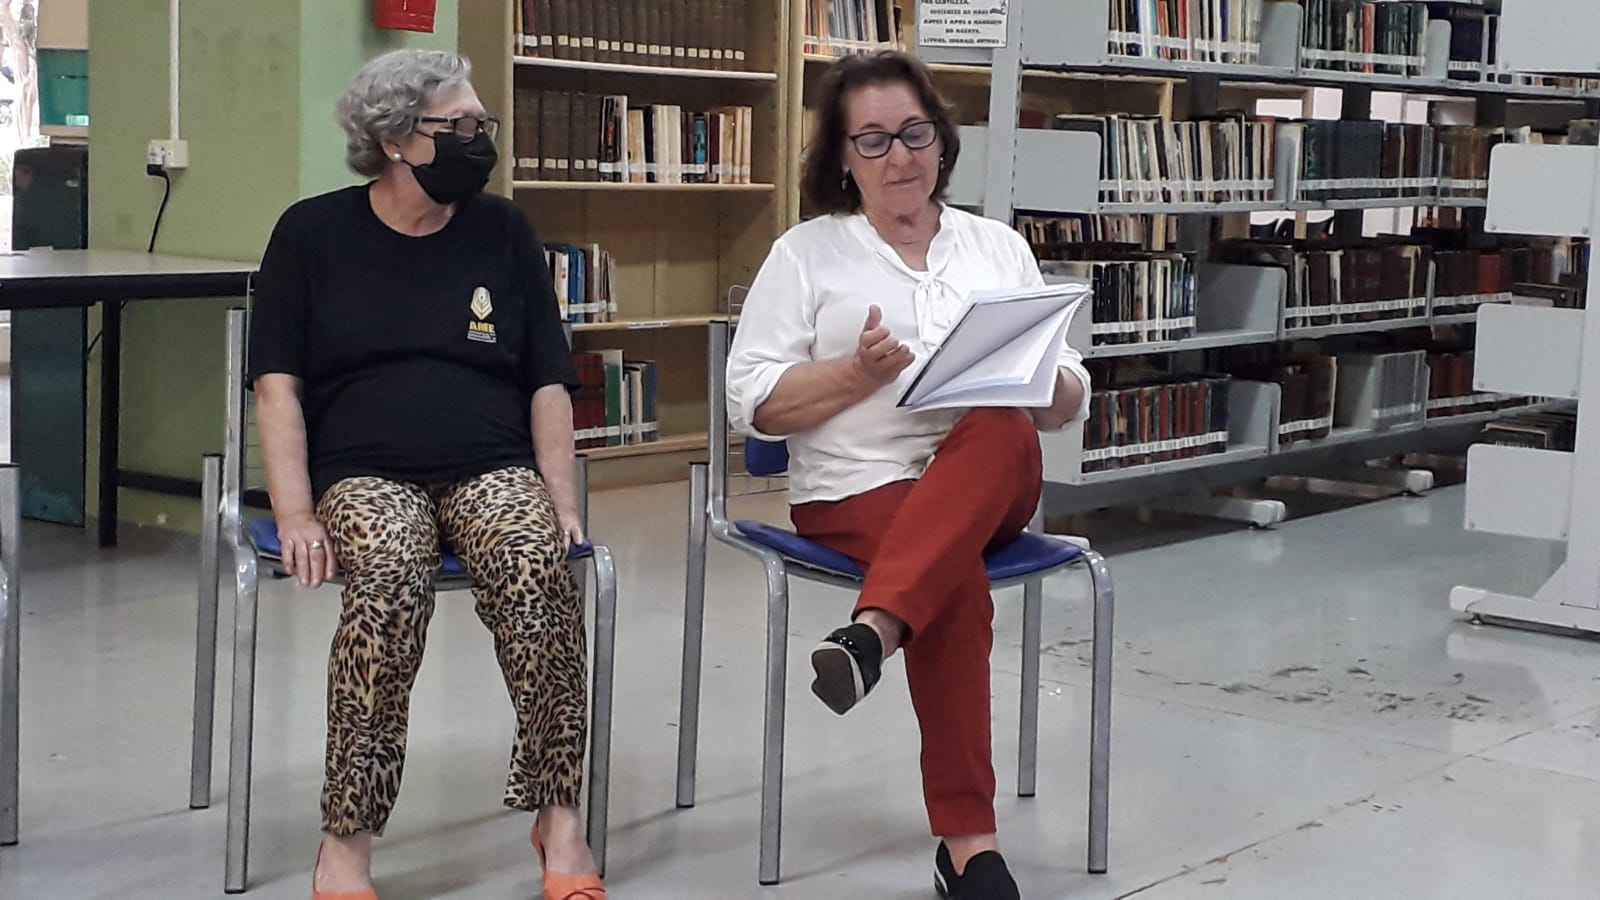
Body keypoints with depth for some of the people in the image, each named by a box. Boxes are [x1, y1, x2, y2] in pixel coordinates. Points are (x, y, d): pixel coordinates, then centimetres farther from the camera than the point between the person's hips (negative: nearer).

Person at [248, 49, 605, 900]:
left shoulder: (502, 232, 12)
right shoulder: (312, 233, 7)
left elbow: (548, 384, 12)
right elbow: (278, 385, 2)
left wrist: (562, 499, -2)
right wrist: (295, 513, -11)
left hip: (493, 468, 2)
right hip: (364, 471, -1)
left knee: (537, 563, -32)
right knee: (392, 577, -35)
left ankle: (560, 816, -24)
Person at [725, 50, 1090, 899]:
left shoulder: (999, 247, 17)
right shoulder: (806, 253, 8)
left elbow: (1068, 404, 16)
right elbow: (753, 402, 0)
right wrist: (861, 371, -13)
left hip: (991, 481, 2)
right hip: (856, 490, -2)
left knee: (1001, 427, -34)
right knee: (957, 578, -34)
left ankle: (872, 632, -49)